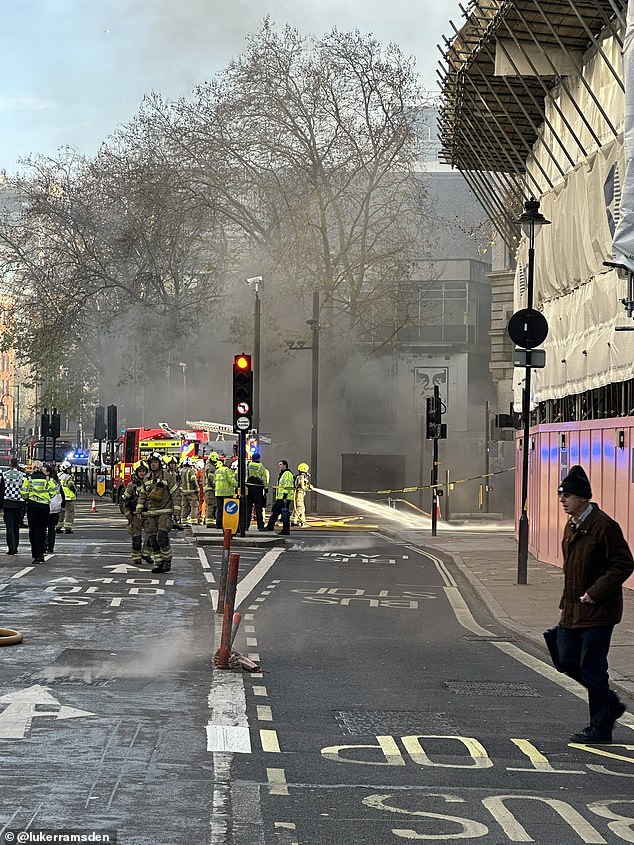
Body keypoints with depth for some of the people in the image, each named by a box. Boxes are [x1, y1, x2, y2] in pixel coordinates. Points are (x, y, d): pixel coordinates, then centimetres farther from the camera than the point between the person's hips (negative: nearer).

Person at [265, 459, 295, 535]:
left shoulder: (287, 474, -11)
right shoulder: (282, 474, 23)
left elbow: (287, 486, -19)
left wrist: (285, 497, -23)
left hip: (285, 498, -11)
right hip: (280, 498, 11)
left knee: (285, 514, -8)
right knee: (274, 512, 9)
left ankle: (286, 530, -4)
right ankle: (269, 527, 11)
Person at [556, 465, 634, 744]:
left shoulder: (604, 526, -16)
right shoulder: (572, 526, 12)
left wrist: (595, 593, -20)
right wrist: (565, 604, 17)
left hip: (597, 612, -9)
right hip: (574, 611, 9)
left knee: (592, 668, -2)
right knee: (567, 662, 11)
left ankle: (600, 728, 10)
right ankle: (611, 704, 28)